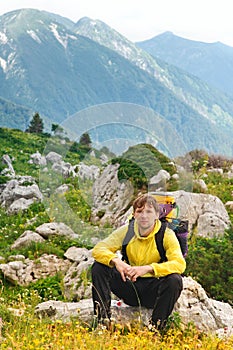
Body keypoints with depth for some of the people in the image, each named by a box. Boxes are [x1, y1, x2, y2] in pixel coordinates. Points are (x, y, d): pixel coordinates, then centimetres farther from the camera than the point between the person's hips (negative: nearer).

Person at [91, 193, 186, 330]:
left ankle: (156, 326, -21)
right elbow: (98, 249, -10)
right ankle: (102, 317, -13)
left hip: (153, 291, -3)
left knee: (175, 280, -34)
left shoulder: (166, 235, -12)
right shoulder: (126, 231, -3)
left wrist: (148, 268, -41)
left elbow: (180, 264, -27)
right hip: (130, 287, 3)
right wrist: (116, 261, -33)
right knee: (99, 267, -15)